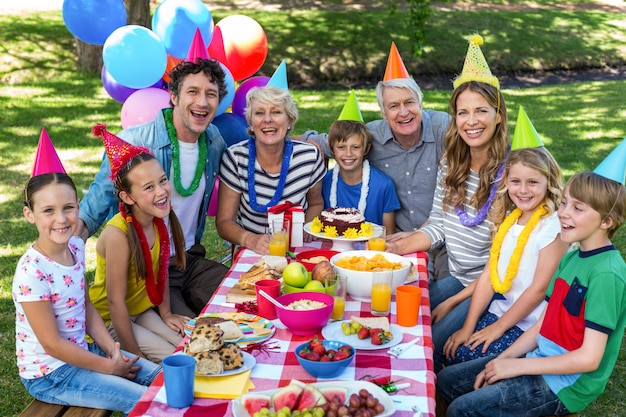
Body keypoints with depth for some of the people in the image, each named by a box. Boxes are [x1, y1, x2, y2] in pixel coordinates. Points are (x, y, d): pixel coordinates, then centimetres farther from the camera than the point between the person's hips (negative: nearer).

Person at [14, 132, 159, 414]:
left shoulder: (76, 248, -3)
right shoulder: (32, 274, -27)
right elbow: (52, 344, -22)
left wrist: (112, 350, -4)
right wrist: (107, 366, -15)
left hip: (80, 351, 8)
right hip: (49, 374, -7)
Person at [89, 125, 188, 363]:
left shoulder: (158, 220, -10)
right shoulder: (119, 234, -30)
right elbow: (116, 302, -26)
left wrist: (166, 314, 8)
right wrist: (136, 357, -22)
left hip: (142, 311, 7)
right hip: (109, 320, -6)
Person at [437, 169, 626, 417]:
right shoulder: (570, 259, 5)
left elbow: (589, 358, -23)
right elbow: (543, 325, 9)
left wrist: (517, 365, -17)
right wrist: (502, 360, -3)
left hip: (566, 384, -8)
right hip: (541, 361, 8)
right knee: (447, 380, 9)